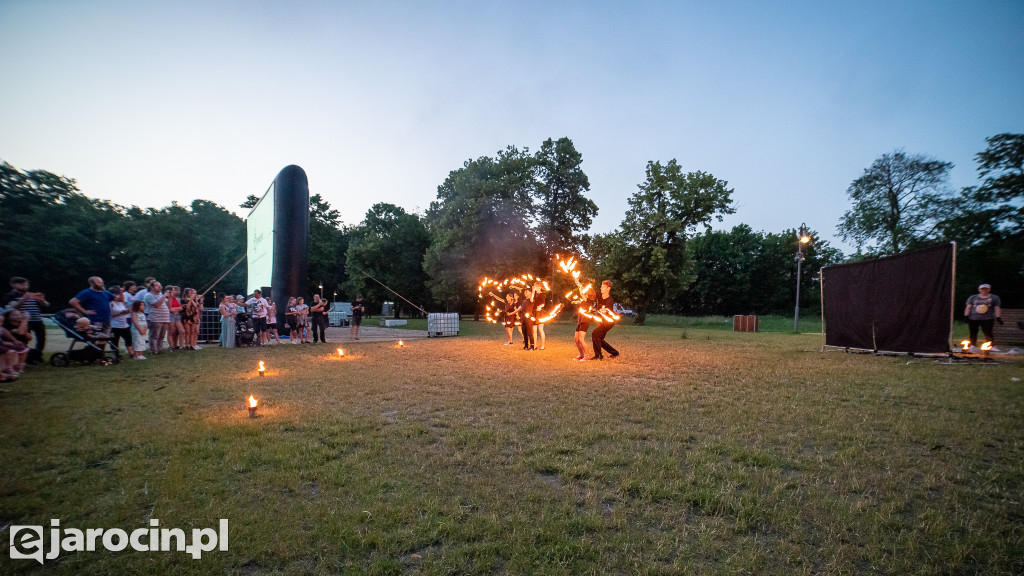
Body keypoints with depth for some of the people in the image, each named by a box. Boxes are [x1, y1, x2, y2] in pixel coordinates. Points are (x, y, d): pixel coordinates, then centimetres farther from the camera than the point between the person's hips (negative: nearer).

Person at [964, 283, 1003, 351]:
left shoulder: (994, 298, 10)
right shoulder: (973, 297, 12)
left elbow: (997, 308, 5)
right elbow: (968, 307, 8)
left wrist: (998, 317, -4)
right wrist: (966, 316, 0)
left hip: (987, 319, -1)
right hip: (973, 318, 2)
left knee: (988, 333, -9)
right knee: (973, 333, 4)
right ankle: (973, 346, 14)